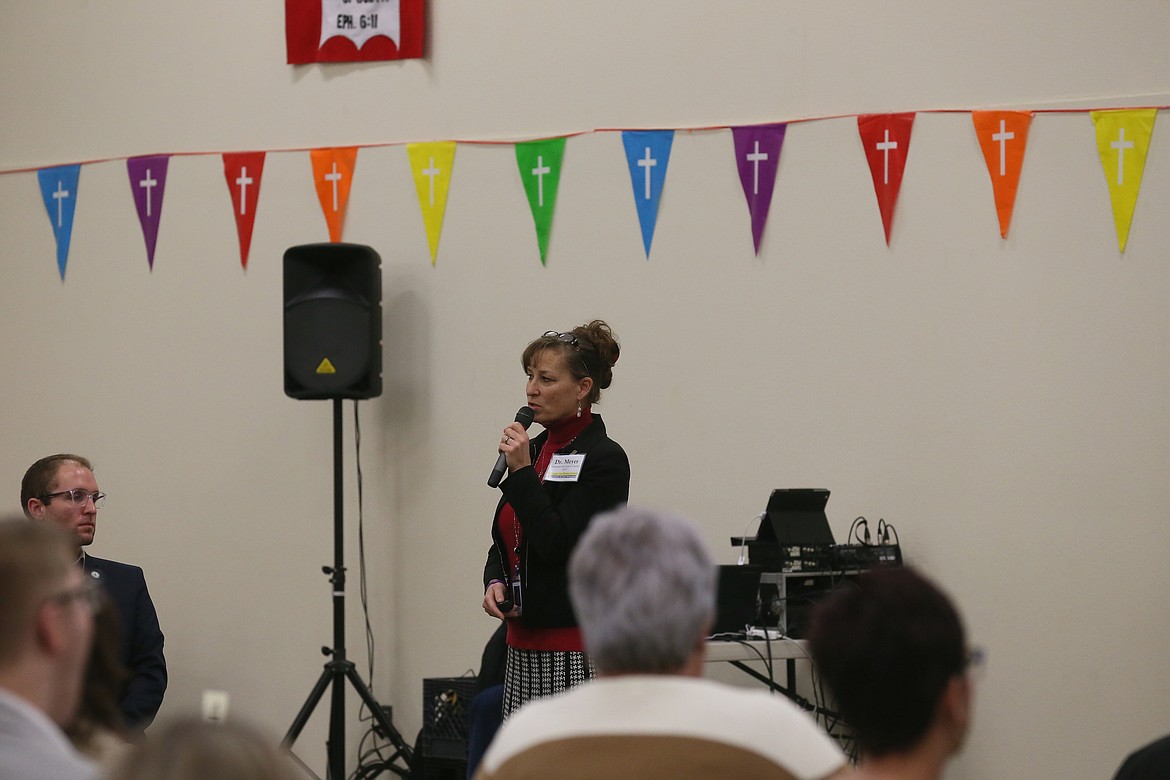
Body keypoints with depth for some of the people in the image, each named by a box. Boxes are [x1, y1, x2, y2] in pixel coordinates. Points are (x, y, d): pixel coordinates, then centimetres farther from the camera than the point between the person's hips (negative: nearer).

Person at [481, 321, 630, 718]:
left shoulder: (604, 459, -11)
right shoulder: (536, 450, 13)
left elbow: (558, 545, -19)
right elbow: (505, 543, 19)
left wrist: (521, 472, -16)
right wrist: (495, 583, -1)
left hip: (577, 647, -8)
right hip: (525, 644, 8)